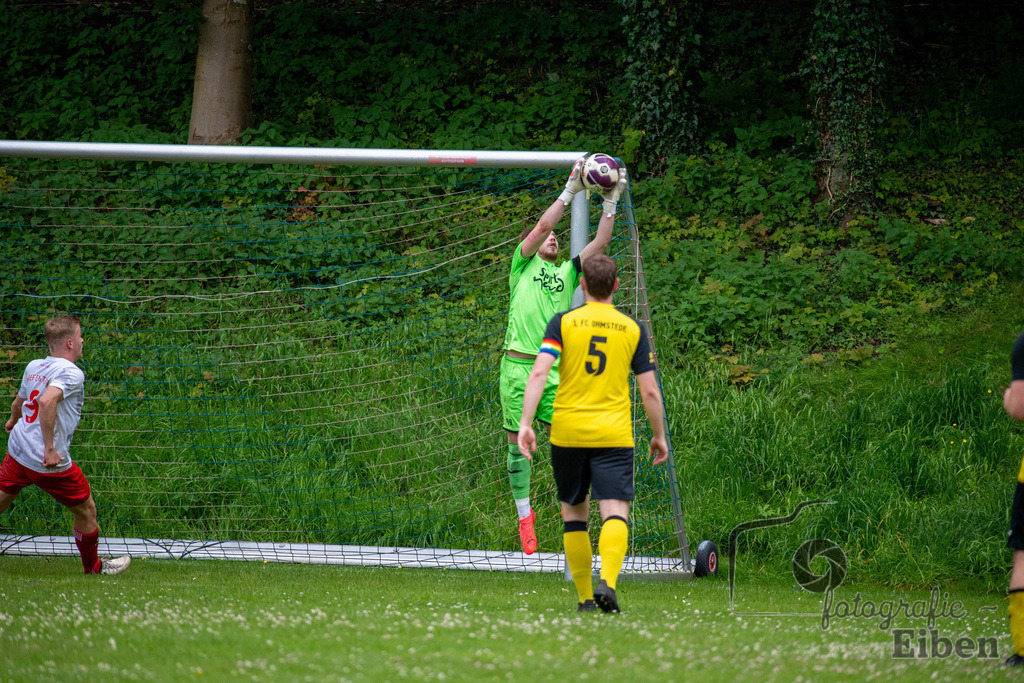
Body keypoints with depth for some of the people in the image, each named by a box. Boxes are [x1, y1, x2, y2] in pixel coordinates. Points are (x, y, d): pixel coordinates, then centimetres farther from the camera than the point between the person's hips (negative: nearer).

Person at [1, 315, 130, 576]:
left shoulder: (34, 366, 8)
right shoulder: (72, 373, -16)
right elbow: (46, 401, -33)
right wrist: (50, 449, -28)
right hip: (51, 465, -7)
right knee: (86, 510, 14)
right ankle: (93, 567, 30)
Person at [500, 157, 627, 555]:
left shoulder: (567, 273, 17)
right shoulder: (522, 265, 9)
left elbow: (600, 244, 9)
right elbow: (541, 227, -5)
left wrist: (611, 203, 2)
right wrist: (570, 191, -7)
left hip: (555, 369, 2)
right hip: (518, 365, -2)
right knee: (518, 443, 2)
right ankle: (524, 516, 11)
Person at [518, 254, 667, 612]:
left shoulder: (563, 322, 1)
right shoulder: (633, 329, 4)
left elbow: (538, 373, -11)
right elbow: (650, 391, 5)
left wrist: (525, 423, -13)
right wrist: (659, 436, 17)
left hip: (567, 433, 1)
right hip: (614, 435, -1)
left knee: (574, 512, 14)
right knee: (615, 512, -7)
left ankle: (585, 597, 14)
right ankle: (607, 581, -31)